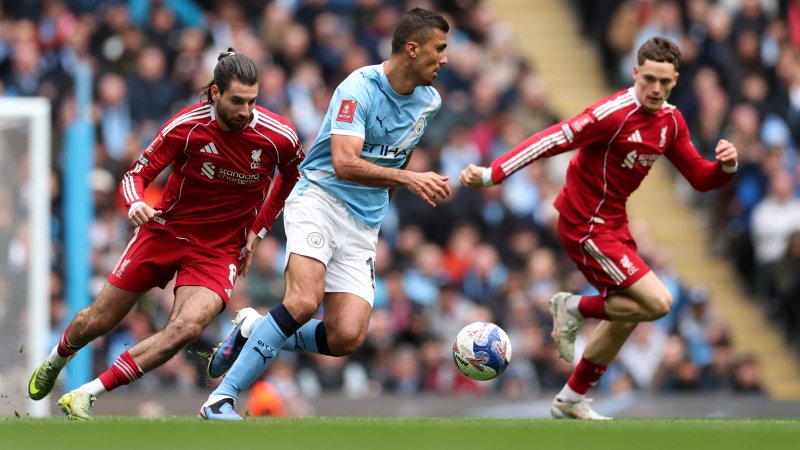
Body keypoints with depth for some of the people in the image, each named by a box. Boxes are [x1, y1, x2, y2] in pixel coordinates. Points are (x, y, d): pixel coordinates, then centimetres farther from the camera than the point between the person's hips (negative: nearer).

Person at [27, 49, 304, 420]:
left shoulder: (280, 136, -16)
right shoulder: (185, 126, -18)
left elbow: (291, 178, 8)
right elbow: (136, 174, -11)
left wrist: (257, 230, 6)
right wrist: (135, 204, -34)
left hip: (220, 249, 0)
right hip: (165, 231, 0)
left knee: (186, 328, -28)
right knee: (98, 321, 9)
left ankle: (87, 395, -19)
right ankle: (57, 359, 47)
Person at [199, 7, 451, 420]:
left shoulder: (429, 101, 7)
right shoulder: (359, 88, -15)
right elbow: (345, 163, -27)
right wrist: (407, 177, -33)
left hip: (364, 225, 6)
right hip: (320, 198, -6)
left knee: (347, 337, -13)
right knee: (304, 301, -29)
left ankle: (253, 332, 12)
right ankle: (221, 399, -23)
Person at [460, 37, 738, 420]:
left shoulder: (671, 122, 3)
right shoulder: (614, 113, -23)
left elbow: (700, 179, 10)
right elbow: (554, 140, -27)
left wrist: (726, 165, -13)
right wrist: (492, 173, -33)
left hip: (613, 223, 9)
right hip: (586, 226, -9)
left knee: (626, 316, 17)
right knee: (657, 302, -16)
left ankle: (571, 401, 32)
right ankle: (575, 308, 6)